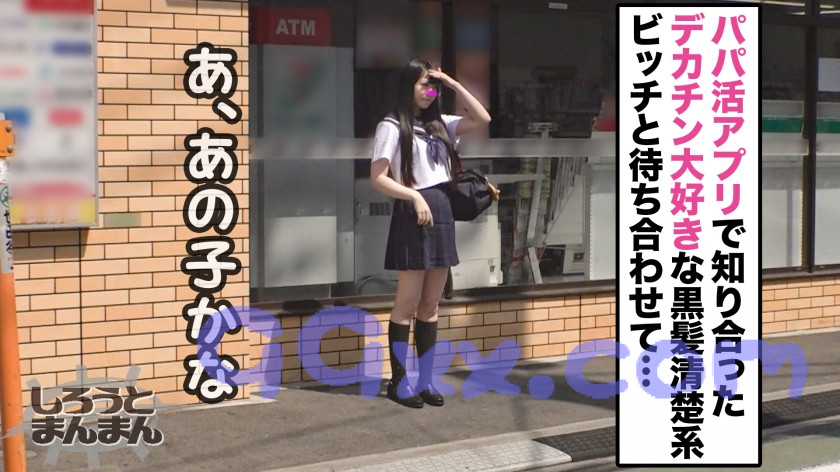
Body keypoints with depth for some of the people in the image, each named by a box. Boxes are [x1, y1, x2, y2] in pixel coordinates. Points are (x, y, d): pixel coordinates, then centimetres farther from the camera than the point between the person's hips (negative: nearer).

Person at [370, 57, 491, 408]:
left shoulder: (439, 124, 15)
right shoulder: (392, 126, -4)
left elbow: (482, 120, 10)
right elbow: (378, 178, -9)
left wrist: (454, 84, 6)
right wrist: (414, 196, -19)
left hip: (442, 213, 7)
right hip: (412, 215, -7)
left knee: (431, 305, 9)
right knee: (408, 304, -3)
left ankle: (425, 381, 15)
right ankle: (398, 382, 6)